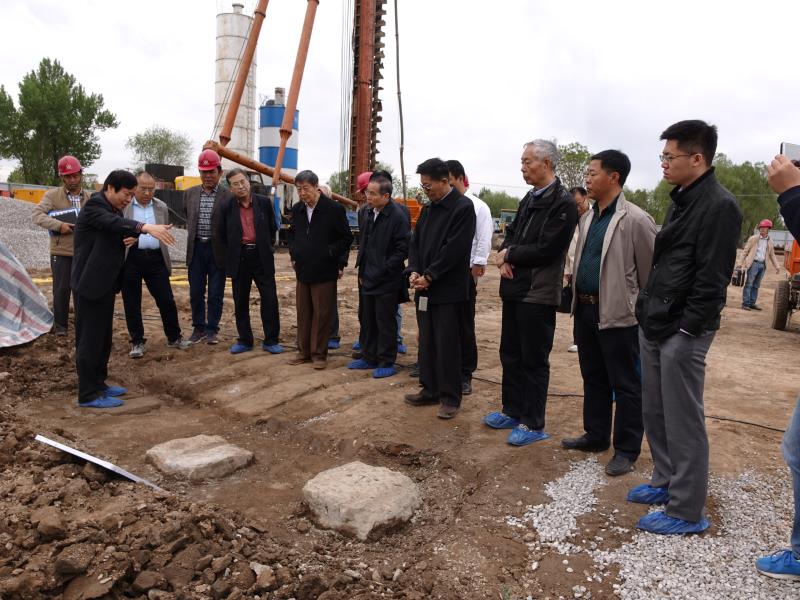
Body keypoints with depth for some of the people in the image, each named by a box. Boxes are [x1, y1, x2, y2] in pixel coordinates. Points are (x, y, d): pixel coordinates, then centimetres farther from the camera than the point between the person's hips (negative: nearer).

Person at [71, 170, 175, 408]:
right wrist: (146, 227, -53)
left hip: (105, 283, 9)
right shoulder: (94, 206, -17)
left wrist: (127, 239, -7)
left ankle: (98, 383, 27)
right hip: (90, 283, -9)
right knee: (89, 338, -3)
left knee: (103, 337, 16)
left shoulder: (113, 209, 12)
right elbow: (114, 222, -36)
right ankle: (88, 394, 4)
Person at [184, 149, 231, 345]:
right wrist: (193, 235, 14)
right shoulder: (190, 193, 7)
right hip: (196, 249, 4)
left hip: (217, 250, -3)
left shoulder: (228, 196, -5)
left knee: (215, 294, 5)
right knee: (196, 292, 9)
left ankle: (212, 330, 16)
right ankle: (198, 328, 22)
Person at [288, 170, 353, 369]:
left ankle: (319, 353, 12)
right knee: (303, 313, 12)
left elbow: (347, 238, -6)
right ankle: (304, 351, 23)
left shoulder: (334, 209, -11)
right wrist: (293, 252, 9)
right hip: (302, 270, 6)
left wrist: (329, 253, -12)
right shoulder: (297, 209, 7)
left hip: (324, 272, -5)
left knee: (321, 314, 1)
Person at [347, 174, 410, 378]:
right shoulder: (370, 214, 9)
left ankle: (387, 363, 14)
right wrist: (362, 271, 12)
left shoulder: (397, 217, -15)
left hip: (386, 282, -8)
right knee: (367, 320, 16)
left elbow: (402, 250, -16)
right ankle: (369, 357, 30)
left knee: (385, 323, 2)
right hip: (368, 279, 8)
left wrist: (382, 271, -15)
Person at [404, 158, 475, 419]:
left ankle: (450, 398, 11)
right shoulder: (428, 209, 14)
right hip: (425, 288, 7)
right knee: (427, 343, 13)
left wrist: (429, 276, -15)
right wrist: (414, 271, -3)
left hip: (448, 290, -7)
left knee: (447, 346, 0)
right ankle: (430, 390, 26)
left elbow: (454, 249, -17)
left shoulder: (463, 207, -10)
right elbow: (416, 242, 14)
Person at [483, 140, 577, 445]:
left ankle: (533, 424, 14)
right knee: (510, 354, 16)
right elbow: (511, 233, 16)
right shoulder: (529, 198, 13)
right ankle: (513, 411, 31)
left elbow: (546, 250, -20)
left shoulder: (563, 203, -13)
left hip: (538, 293, -8)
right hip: (514, 288, 8)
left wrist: (509, 255, -9)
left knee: (534, 360, 2)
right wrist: (505, 257, -5)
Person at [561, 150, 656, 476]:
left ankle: (626, 449, 17)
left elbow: (651, 272, -10)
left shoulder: (635, 220, -14)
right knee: (593, 378, 18)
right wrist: (578, 300, 15)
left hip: (619, 315, -8)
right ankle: (595, 435, 33)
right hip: (586, 310, 8)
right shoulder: (587, 217, 10)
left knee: (625, 385, 5)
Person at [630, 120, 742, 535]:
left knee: (683, 423, 1)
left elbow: (712, 279, -19)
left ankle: (687, 512, 14)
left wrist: (684, 330, -18)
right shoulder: (681, 200, 15)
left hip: (682, 333, -9)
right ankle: (666, 483, 34)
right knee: (654, 415, 17)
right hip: (653, 326, 9)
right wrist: (647, 307, 13)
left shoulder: (719, 206, -14)